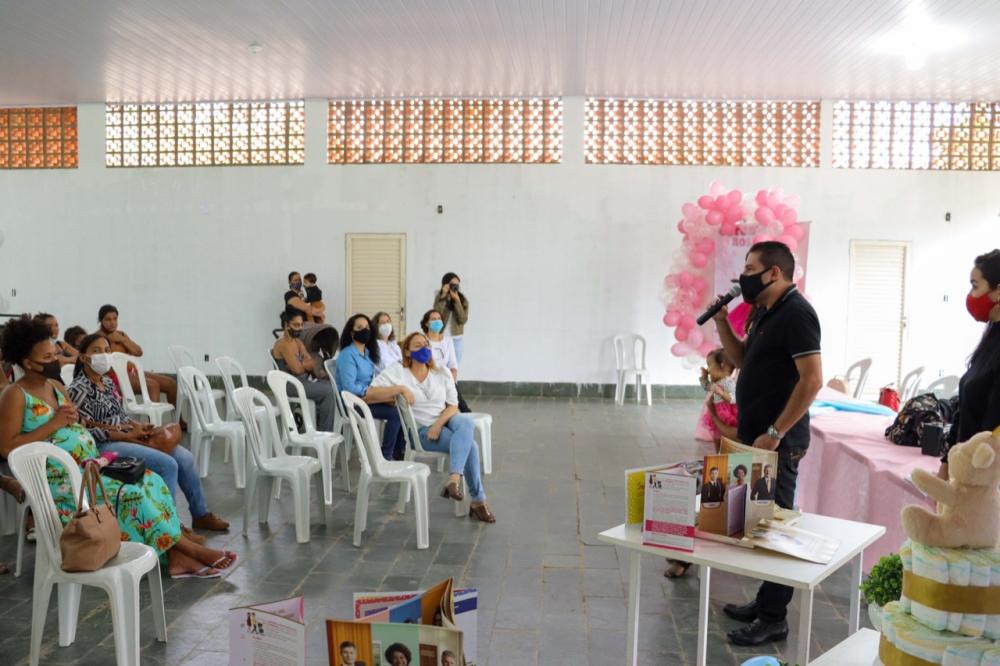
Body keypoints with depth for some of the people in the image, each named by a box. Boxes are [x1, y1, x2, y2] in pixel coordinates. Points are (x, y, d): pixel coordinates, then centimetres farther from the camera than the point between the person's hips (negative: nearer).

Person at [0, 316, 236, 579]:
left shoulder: (55, 387, 17)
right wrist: (54, 424, -16)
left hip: (88, 466, 8)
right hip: (58, 479, -8)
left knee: (150, 480, -13)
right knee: (129, 492, -25)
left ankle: (175, 557, -20)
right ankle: (189, 548, -15)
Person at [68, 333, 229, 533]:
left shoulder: (108, 382, 14)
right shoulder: (79, 389, -11)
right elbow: (87, 431, -16)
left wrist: (138, 426, -2)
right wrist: (129, 435, -17)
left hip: (126, 436, 8)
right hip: (104, 445, -8)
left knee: (185, 457, -3)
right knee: (167, 464, -24)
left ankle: (201, 515, 10)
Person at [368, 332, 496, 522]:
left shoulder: (442, 373, 10)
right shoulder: (397, 371, 0)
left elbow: (453, 406, 5)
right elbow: (370, 394, -12)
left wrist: (438, 424, -16)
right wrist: (400, 388, -24)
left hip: (446, 420, 4)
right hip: (421, 430, -3)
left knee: (466, 423, -35)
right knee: (469, 445, -28)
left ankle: (454, 479, -46)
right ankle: (478, 501, -21)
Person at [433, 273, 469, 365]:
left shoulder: (463, 300, 1)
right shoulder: (440, 298, -2)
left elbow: (463, 319, -11)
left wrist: (457, 301, -17)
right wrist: (443, 297, -20)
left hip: (457, 339, 2)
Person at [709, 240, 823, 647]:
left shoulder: (796, 313, -16)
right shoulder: (765, 312, 13)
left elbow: (812, 380, -22)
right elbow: (744, 361, 22)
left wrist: (774, 433, -22)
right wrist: (722, 323, 7)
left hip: (778, 440, -9)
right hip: (756, 435, 9)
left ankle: (774, 619, 8)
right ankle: (764, 603, 27)